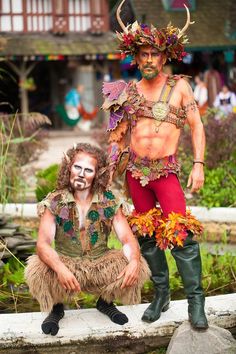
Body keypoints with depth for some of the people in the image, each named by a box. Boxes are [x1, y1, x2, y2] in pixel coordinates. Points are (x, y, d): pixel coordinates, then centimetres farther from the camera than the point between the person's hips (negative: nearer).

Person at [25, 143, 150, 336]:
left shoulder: (109, 202, -6)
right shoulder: (54, 202, -11)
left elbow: (128, 239, -10)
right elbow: (43, 243, -21)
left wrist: (134, 261, -33)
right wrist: (60, 269, -41)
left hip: (101, 266, 2)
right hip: (66, 265, -2)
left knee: (139, 267, -21)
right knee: (37, 269, -32)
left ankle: (106, 302, 10)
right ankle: (56, 308, 3)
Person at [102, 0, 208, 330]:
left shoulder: (180, 86, -1)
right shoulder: (129, 91, 6)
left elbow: (197, 126, -1)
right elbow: (120, 134, 13)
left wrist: (199, 164, -9)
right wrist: (112, 167, 7)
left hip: (166, 170, -3)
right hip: (135, 170, 4)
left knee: (180, 233, -13)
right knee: (146, 233, 9)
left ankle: (196, 302, -5)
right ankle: (161, 294, 22)